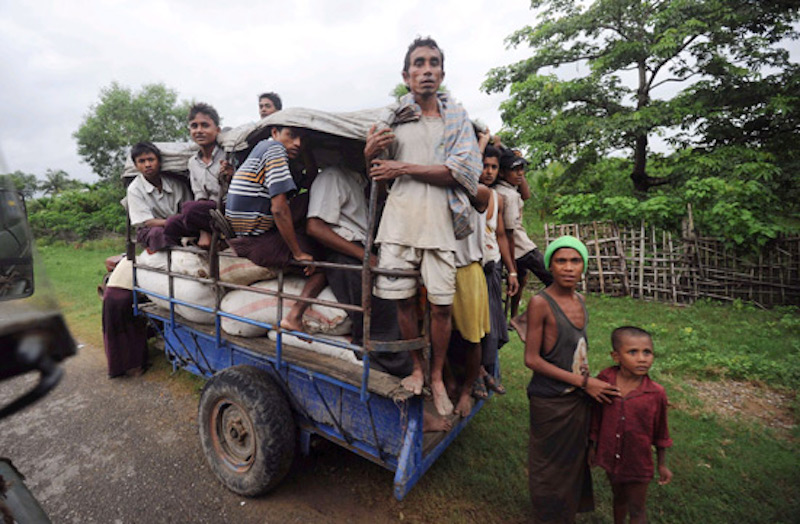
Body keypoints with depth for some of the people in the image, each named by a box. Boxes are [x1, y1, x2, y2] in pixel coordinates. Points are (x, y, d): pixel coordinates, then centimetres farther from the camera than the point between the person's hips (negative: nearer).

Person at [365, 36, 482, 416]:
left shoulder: (457, 117, 12)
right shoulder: (391, 118, 14)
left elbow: (466, 171, -4)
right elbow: (379, 178, 16)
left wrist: (403, 167, -8)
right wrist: (370, 154, -7)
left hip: (440, 218, 0)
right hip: (399, 217, 1)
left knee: (442, 304, -1)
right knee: (403, 298, 2)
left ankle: (437, 377, 19)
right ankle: (416, 368, 23)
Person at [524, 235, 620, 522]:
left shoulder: (579, 301, 2)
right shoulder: (540, 302, -21)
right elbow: (532, 359, -21)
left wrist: (590, 383, 11)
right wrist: (583, 382, -17)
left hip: (579, 398, 7)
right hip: (550, 401, -7)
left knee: (575, 461, 24)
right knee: (551, 466, 14)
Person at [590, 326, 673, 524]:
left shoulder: (656, 393, -19)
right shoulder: (604, 380, -17)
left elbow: (660, 433, -3)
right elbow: (596, 418, -3)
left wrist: (662, 465, 5)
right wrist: (594, 447, 6)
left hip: (638, 463, -1)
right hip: (610, 457, 2)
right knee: (619, 499, 26)